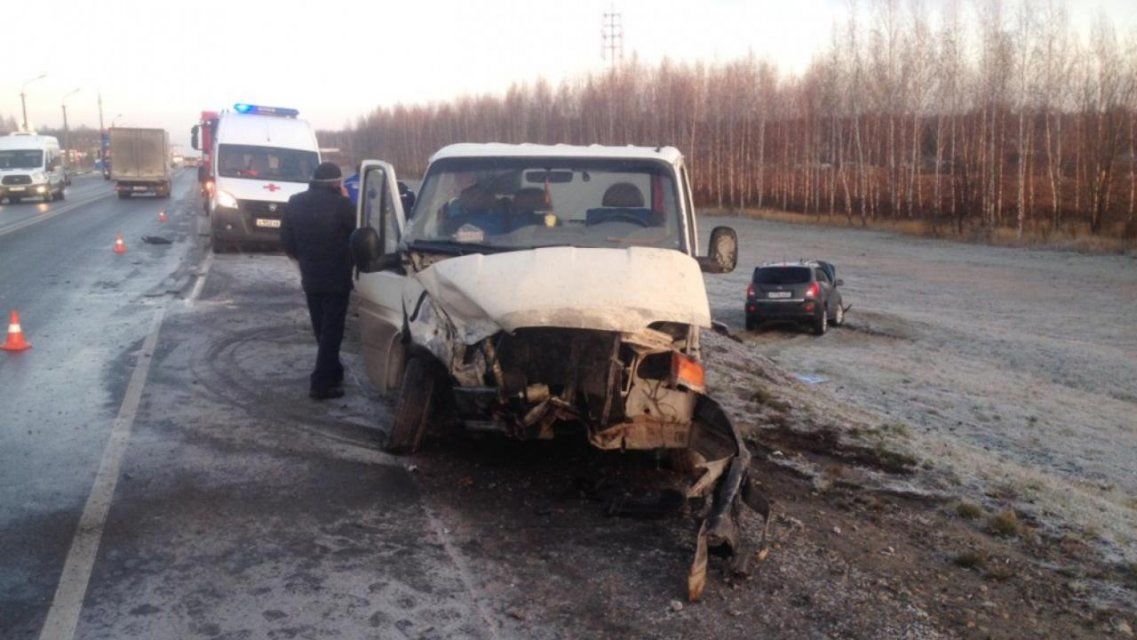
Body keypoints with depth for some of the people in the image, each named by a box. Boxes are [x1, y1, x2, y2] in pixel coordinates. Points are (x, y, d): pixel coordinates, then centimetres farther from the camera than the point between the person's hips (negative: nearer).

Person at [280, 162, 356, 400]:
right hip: (336, 279, -6)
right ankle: (321, 385, -2)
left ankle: (334, 373, 35)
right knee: (331, 333, 0)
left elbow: (286, 243, 6)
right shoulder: (341, 205, -18)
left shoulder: (294, 204, 1)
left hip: (310, 279, 6)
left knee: (321, 331, 20)